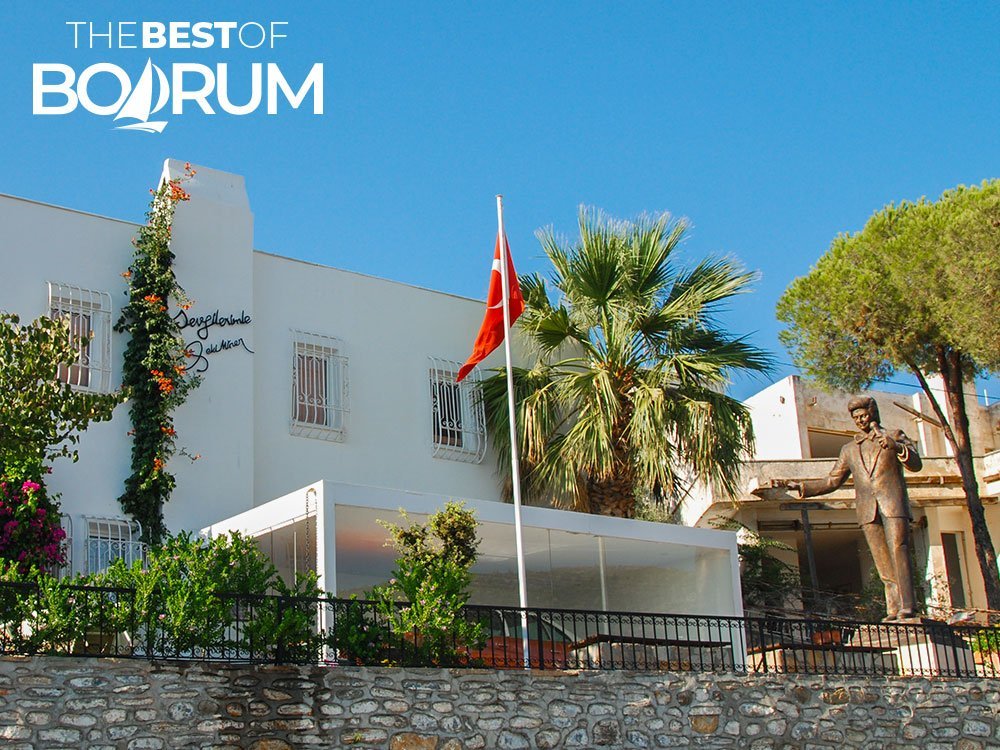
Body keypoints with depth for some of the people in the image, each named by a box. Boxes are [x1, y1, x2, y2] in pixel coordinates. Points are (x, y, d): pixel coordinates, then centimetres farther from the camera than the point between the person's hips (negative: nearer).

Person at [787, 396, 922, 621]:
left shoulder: (894, 436, 13)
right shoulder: (849, 449, 22)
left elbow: (916, 464, -1)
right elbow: (831, 482, 23)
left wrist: (895, 446, -18)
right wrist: (802, 487, 13)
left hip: (893, 504, -3)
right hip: (868, 510, 3)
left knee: (899, 554, -15)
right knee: (883, 563, -2)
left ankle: (907, 607, -20)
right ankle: (893, 610, -5)